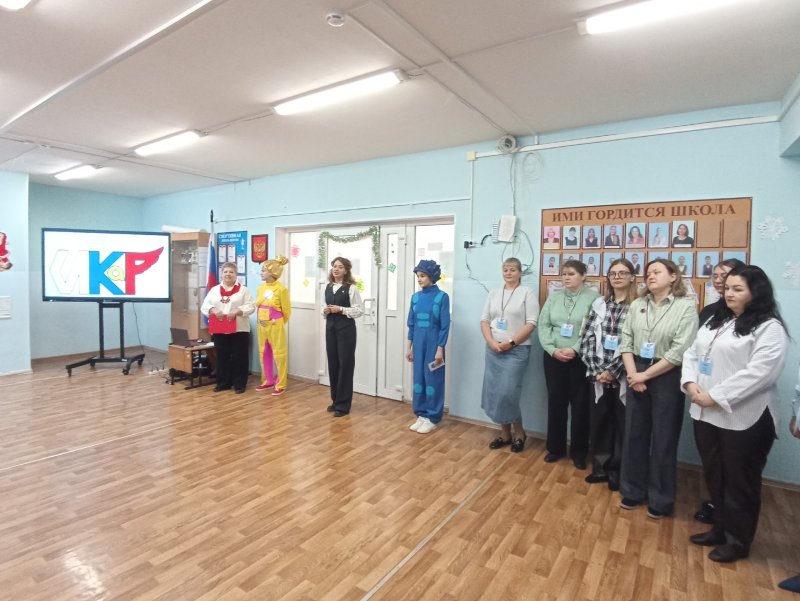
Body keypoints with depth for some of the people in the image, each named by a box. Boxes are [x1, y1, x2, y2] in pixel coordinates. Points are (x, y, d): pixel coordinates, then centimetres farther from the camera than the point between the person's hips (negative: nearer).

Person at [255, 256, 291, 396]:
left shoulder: (281, 289, -13)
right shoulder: (260, 288, 5)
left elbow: (286, 311, -5)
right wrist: (260, 321, 17)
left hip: (275, 326, -7)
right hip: (261, 326, 7)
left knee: (279, 354, 0)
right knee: (264, 354, 14)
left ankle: (280, 385, 9)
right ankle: (268, 381, 28)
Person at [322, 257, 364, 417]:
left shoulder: (351, 288, -9)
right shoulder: (328, 287, 10)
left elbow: (360, 310, -11)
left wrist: (341, 309, -17)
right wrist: (325, 311, -1)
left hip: (346, 329, -6)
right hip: (330, 328, 6)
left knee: (345, 364, 0)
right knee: (332, 364, 11)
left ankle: (343, 404, 10)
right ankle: (335, 400, 26)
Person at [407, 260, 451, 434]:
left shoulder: (442, 297, -9)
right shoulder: (415, 297, 6)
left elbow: (444, 326, -10)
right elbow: (411, 324, 10)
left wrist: (440, 349, -13)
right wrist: (409, 346, 9)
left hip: (433, 343, -5)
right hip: (418, 343, 5)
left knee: (433, 379, 3)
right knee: (418, 378, 11)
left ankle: (432, 418, 15)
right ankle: (421, 415, 23)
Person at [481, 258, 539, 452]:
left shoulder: (527, 293, -1)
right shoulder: (494, 293, 12)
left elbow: (531, 323, -8)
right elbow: (484, 321, 10)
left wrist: (511, 342, -14)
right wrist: (491, 342, -6)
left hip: (517, 350, -5)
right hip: (493, 350, 5)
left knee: (507, 393, -9)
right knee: (494, 392, 6)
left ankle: (519, 432, 15)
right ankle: (505, 433, 22)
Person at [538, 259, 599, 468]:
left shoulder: (593, 297, -5)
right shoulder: (554, 297, 7)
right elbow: (543, 325, 2)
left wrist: (575, 350, -18)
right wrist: (553, 350, -10)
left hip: (581, 359, -3)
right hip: (553, 357, 3)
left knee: (580, 404, 7)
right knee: (555, 402, 11)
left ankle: (579, 451, 23)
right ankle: (555, 447, 26)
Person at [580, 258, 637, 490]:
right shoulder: (599, 303, 6)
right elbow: (587, 338, 2)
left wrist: (612, 371, -14)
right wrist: (596, 370, -6)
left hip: (623, 376, -3)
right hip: (598, 375, 4)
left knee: (622, 423, 9)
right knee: (598, 421, 12)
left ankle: (617, 471, 27)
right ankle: (600, 467, 29)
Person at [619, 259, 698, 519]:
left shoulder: (685, 307, -7)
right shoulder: (637, 305, 6)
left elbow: (679, 351, -14)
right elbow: (626, 341, 2)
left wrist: (646, 375, -14)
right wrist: (632, 374, -9)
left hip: (667, 378, -4)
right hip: (637, 376, 4)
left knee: (664, 440, 8)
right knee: (634, 435, 12)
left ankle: (660, 499, 26)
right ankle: (633, 490, 29)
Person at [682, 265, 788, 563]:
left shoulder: (770, 328, -10)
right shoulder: (715, 321, 13)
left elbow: (758, 372, -21)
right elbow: (691, 353, 12)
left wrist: (715, 397, -22)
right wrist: (691, 383, -6)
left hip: (743, 420, -7)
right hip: (705, 415, 7)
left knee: (740, 482, 9)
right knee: (714, 476, 18)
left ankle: (738, 540, 27)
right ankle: (720, 529, 36)